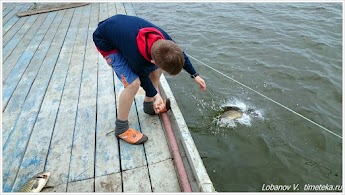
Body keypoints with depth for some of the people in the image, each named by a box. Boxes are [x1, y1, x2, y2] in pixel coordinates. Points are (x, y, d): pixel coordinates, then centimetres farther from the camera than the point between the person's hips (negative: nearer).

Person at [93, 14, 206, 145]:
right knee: (133, 83, -24)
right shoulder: (137, 58, -41)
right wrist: (155, 95, -4)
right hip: (105, 42, -7)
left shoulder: (163, 39, -25)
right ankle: (121, 129, -5)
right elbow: (142, 76, -18)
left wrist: (195, 75, 3)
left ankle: (149, 105, 25)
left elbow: (179, 54, -3)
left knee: (156, 69, 4)